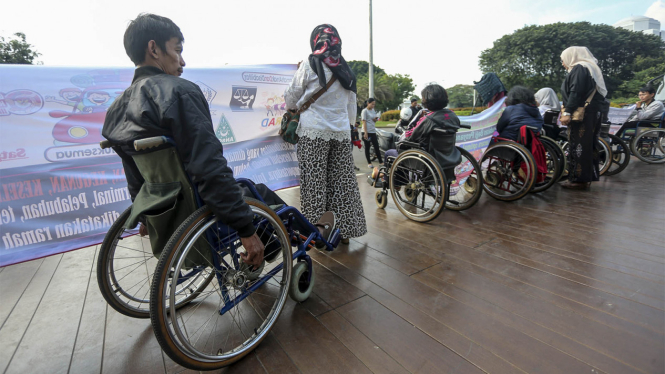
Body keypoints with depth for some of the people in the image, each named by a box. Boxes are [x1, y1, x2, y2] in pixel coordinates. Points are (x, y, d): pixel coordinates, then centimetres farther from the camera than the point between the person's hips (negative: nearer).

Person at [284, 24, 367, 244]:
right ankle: (343, 230, 15)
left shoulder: (309, 65, 0)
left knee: (314, 183, 1)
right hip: (341, 133, 5)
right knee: (342, 182, 7)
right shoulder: (345, 69, 14)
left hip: (313, 132, -4)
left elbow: (292, 96, 8)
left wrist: (292, 108, 28)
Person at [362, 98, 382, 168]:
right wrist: (365, 133, -19)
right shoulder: (365, 111, -6)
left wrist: (375, 119, -1)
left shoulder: (373, 110, 14)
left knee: (376, 146, 6)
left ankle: (380, 161, 12)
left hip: (373, 131, 7)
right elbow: (364, 122, -12)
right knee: (367, 147, 2)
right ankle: (369, 163, 8)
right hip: (367, 131, -6)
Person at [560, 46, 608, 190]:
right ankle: (586, 177, 17)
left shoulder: (579, 68, -7)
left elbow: (576, 92, -19)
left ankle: (579, 179, -6)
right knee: (587, 146, 11)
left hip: (582, 114, -10)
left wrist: (567, 112, -23)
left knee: (578, 146, -8)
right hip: (592, 113, 10)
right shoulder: (588, 68, 23)